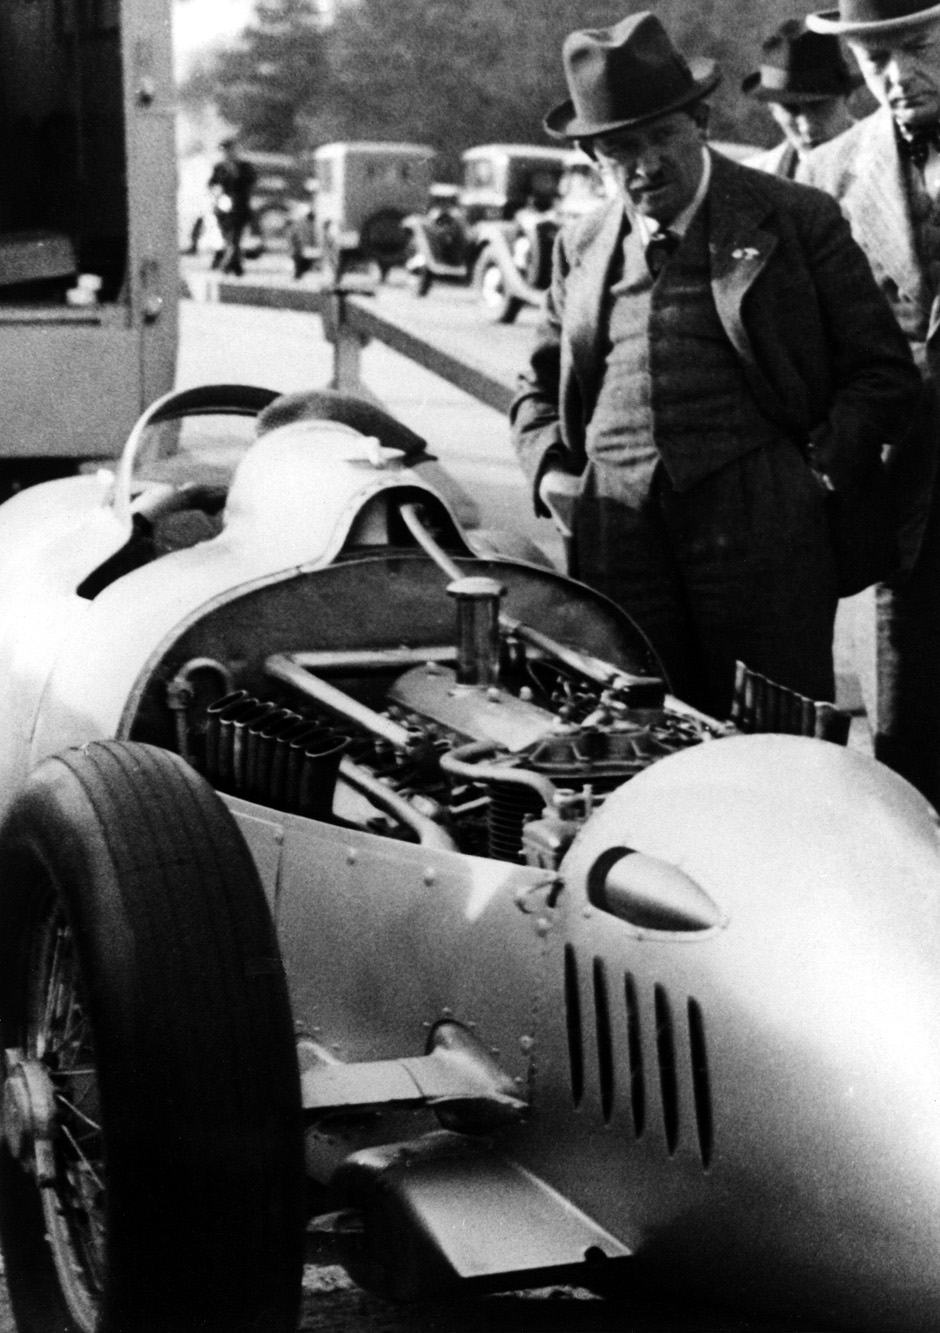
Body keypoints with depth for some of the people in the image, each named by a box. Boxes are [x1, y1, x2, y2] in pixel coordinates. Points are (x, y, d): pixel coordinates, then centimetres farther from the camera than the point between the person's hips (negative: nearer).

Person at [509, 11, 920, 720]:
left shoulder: (797, 220, 4)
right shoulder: (582, 247, 15)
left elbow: (883, 370, 6)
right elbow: (541, 383, 26)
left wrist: (825, 470, -5)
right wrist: (549, 468, 8)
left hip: (759, 523, -3)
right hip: (617, 527, 4)